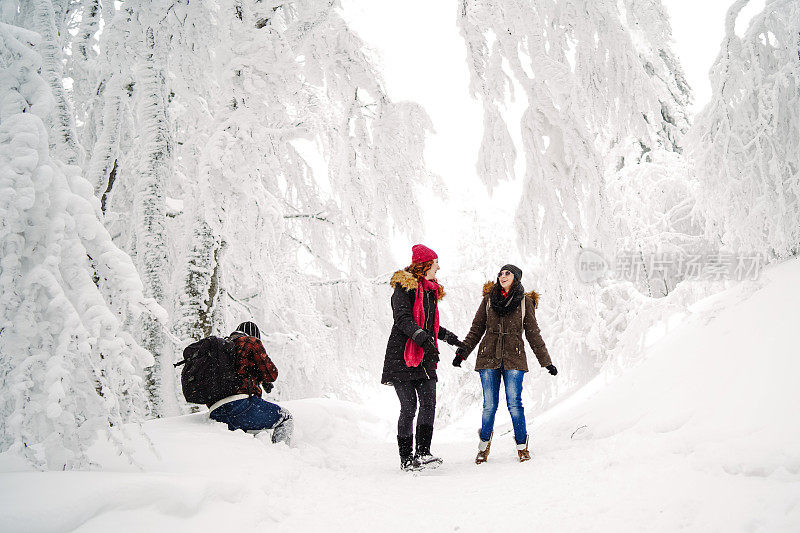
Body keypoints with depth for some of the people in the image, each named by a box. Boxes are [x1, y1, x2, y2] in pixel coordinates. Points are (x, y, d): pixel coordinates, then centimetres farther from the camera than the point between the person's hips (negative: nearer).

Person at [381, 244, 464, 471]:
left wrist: (453, 339, 34)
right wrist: (424, 339, -32)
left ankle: (422, 453, -9)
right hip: (401, 356, -7)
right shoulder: (404, 287, -6)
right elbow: (402, 319, -20)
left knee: (428, 403, -9)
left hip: (424, 357, 7)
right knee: (408, 407, -6)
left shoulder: (431, 290, 20)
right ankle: (406, 458, 3)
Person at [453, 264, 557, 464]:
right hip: (489, 357, 1)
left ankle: (522, 445, 8)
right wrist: (462, 352, 4)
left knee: (514, 403, -7)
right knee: (489, 404, 0)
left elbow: (533, 335, 11)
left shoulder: (525, 302, 7)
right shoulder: (489, 299, 10)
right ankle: (484, 443, 19)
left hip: (513, 359, -1)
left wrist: (546, 362, 9)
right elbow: (476, 329, 13)